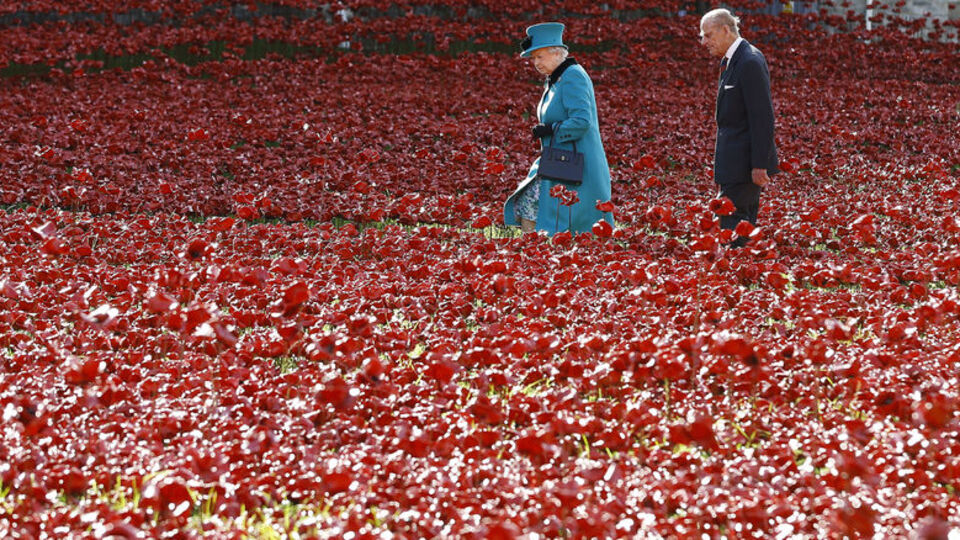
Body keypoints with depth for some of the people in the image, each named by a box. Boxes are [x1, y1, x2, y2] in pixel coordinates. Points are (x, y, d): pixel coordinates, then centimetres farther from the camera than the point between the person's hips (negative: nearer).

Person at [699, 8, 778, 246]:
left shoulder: (750, 62, -16)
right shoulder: (730, 61, 15)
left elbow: (762, 117, -20)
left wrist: (759, 165, -22)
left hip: (746, 162, -10)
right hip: (734, 163, 10)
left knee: (733, 222, -12)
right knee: (744, 221, 11)